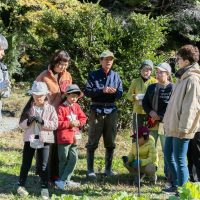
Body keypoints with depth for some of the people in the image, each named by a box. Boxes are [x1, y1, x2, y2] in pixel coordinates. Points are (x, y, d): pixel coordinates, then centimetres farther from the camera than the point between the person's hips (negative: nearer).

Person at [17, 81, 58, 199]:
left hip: (44, 140, -1)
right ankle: (21, 185, 23)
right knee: (26, 163, 10)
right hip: (30, 138, 2)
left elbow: (55, 125, -8)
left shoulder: (50, 109, -1)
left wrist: (42, 121, -20)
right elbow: (21, 124, 4)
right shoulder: (28, 108, 3)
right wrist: (28, 122, -17)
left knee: (43, 165, 3)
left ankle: (45, 188, 10)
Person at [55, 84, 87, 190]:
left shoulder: (77, 107, 11)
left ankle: (64, 180, 10)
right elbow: (58, 123, -14)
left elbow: (83, 118, 16)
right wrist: (69, 123, -19)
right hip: (64, 137, -6)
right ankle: (64, 180, 13)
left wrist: (79, 123, -4)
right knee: (64, 160, 2)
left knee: (73, 158, 3)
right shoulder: (61, 108, -10)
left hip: (74, 138, 6)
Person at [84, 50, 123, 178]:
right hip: (96, 110, -3)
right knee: (93, 142, -2)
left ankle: (108, 169, 18)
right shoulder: (93, 75, 3)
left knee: (110, 142, 8)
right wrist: (102, 90, -19)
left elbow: (120, 93, 7)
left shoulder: (116, 76, 11)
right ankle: (90, 169, 4)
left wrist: (114, 91, -16)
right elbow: (87, 91, -7)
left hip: (111, 111, 3)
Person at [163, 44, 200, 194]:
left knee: (180, 159, -4)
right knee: (169, 155, 17)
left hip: (181, 128, -10)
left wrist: (183, 127, -21)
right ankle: (176, 185, 30)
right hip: (173, 126, 10)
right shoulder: (183, 77, 15)